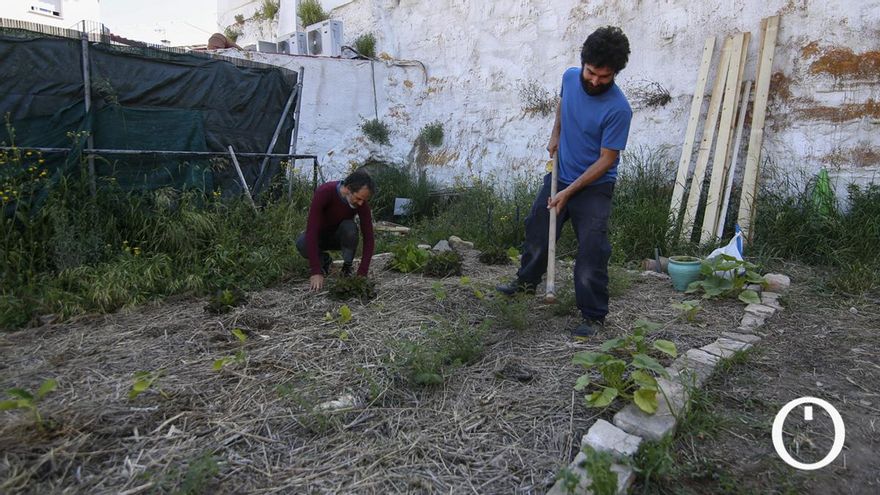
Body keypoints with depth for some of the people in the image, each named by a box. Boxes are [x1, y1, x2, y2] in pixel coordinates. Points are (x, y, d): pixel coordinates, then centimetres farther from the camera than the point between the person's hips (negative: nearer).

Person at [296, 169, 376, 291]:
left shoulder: (362, 201, -26)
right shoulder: (324, 192, -35)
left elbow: (368, 237, -25)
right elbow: (311, 231, -40)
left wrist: (362, 274, -34)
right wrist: (316, 272, -45)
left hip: (340, 236, 1)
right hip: (320, 235, -1)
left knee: (350, 227, -34)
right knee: (301, 243, -34)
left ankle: (347, 268, -9)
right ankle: (323, 260, 0)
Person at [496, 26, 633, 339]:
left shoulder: (618, 109, -24)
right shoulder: (570, 77, -7)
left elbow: (606, 160, -20)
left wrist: (569, 192, -21)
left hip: (594, 187, -6)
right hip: (559, 175, 6)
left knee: (591, 254, -7)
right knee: (537, 230, 17)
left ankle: (594, 317, 8)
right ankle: (527, 281, 41)